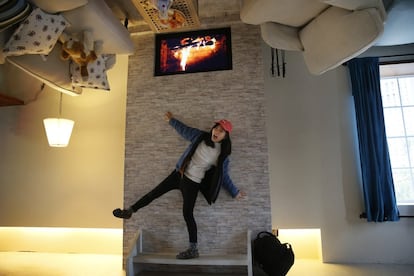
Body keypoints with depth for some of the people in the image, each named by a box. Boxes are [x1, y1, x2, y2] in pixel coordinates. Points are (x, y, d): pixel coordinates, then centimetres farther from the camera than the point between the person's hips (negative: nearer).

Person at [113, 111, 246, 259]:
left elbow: (224, 176, 1)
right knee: (155, 192, 8)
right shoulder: (201, 136, -4)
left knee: (187, 213, -5)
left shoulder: (222, 154, -10)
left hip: (192, 182, -4)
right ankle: (130, 211, 26)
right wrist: (171, 120, 20)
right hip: (179, 174, 4)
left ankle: (193, 249, 9)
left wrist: (235, 192, 3)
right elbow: (184, 130, 11)